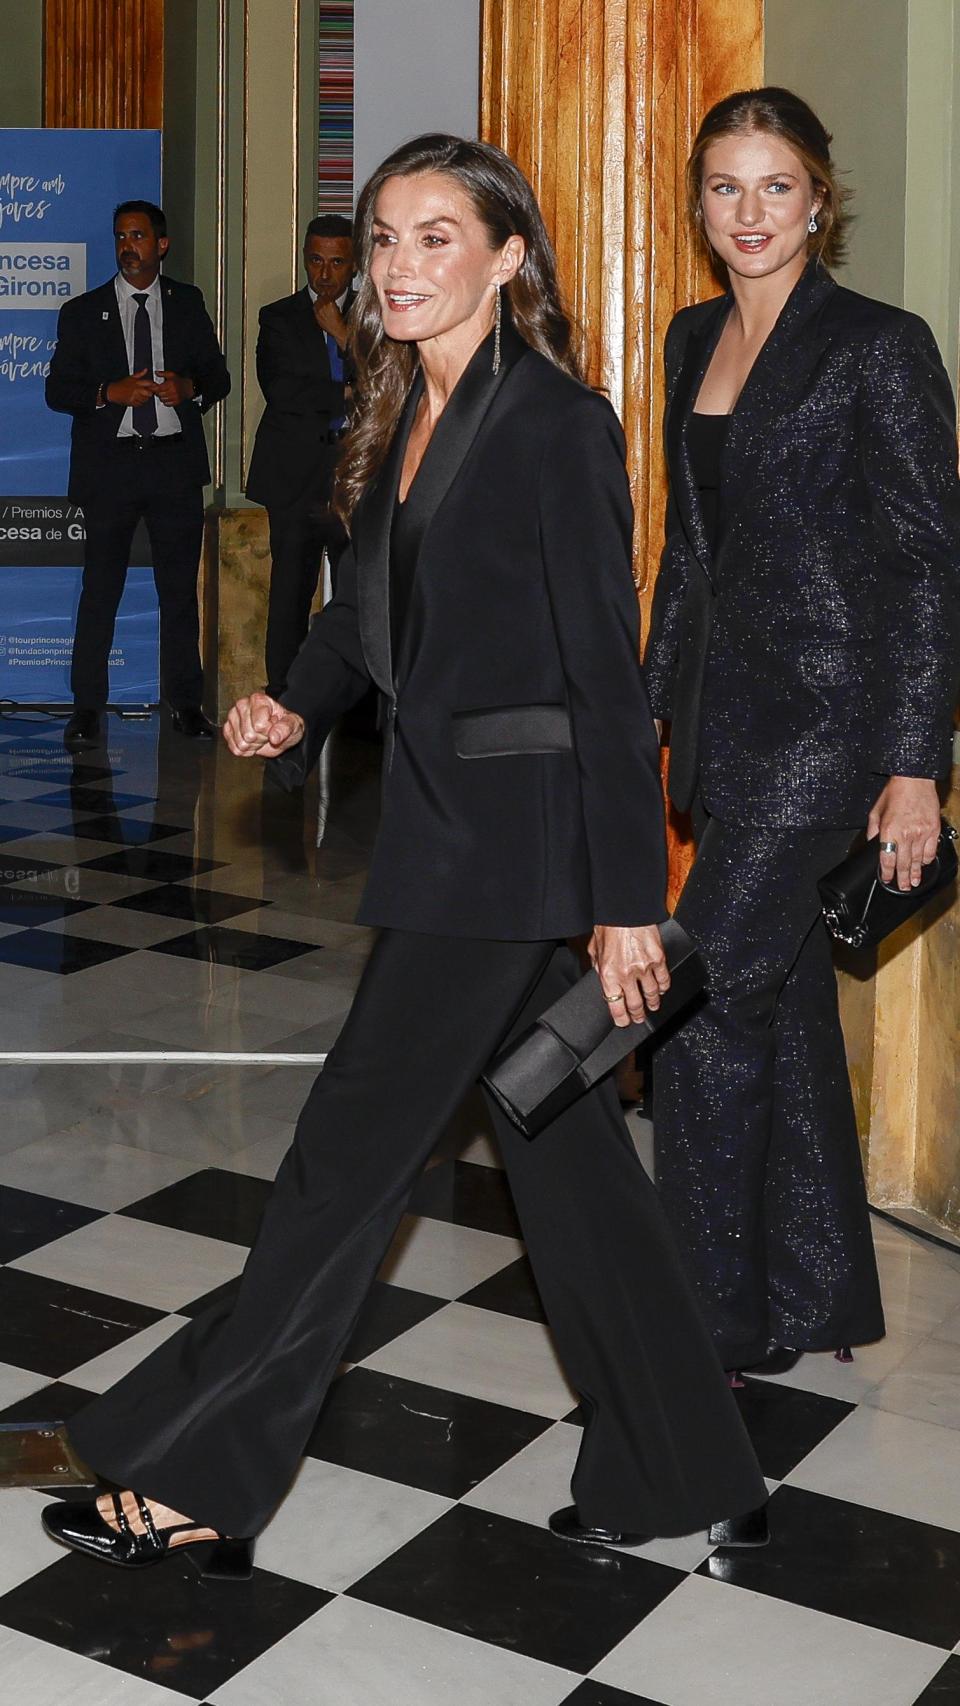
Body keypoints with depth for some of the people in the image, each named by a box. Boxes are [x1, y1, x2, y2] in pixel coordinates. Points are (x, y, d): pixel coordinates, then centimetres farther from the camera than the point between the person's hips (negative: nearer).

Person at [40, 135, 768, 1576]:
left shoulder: (559, 424, -12)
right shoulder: (405, 417, 12)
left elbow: (609, 674, -15)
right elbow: (368, 606, 20)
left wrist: (625, 898, -17)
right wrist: (295, 710, 0)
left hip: (518, 835, -9)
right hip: (447, 817, 9)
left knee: (353, 1146, -1)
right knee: (561, 1146, 13)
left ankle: (193, 1476, 14)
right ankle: (684, 1481, 25)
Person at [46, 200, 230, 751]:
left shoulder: (188, 304, 10)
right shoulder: (83, 313, 6)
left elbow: (219, 377, 12)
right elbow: (58, 390, 3)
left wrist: (188, 387, -10)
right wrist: (110, 392, -15)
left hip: (176, 463, 1)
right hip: (110, 464, -1)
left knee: (181, 588, 6)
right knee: (101, 589, 0)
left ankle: (186, 701, 15)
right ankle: (87, 708, 6)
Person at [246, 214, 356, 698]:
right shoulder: (279, 318, 9)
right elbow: (280, 391, -5)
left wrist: (342, 333, -6)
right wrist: (344, 395, -4)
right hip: (296, 477, -1)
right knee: (290, 593, -1)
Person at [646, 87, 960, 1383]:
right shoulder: (694, 340, 12)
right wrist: (656, 702, 17)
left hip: (829, 717, -7)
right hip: (725, 716, 7)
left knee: (704, 1001, -9)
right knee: (785, 1002, 13)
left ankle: (723, 1321, 7)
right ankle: (821, 1298, 27)